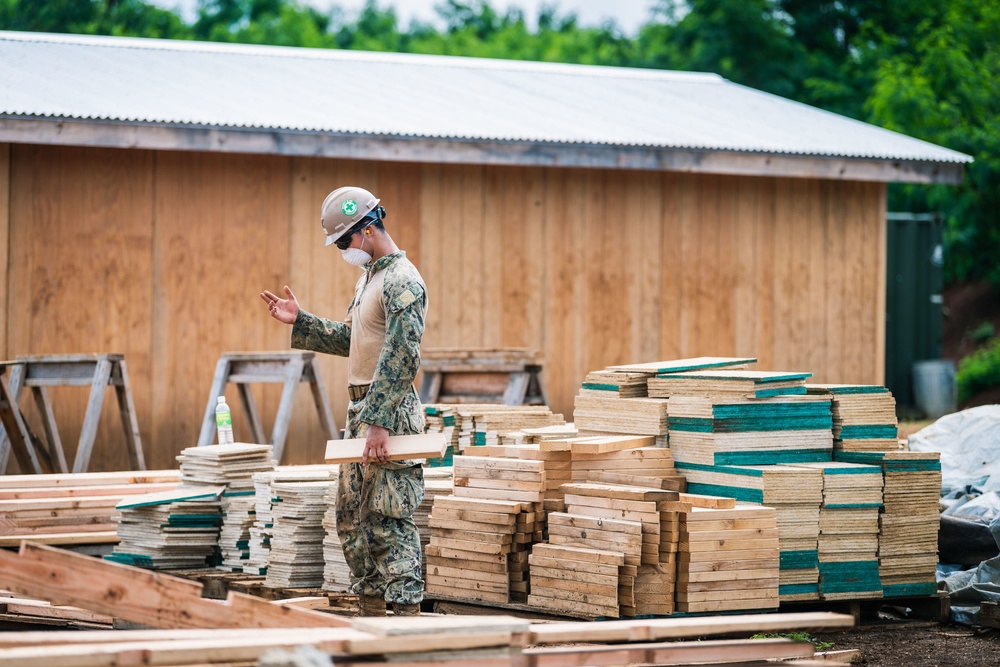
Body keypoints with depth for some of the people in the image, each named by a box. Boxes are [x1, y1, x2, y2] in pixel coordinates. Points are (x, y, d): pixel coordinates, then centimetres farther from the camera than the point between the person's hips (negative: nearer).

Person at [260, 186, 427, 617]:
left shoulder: (402, 283, -15)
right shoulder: (368, 277, 18)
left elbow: (401, 359, -22)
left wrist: (379, 423, -26)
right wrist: (300, 322, 19)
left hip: (390, 412, -10)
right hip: (361, 409, 10)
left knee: (390, 518, -11)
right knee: (351, 515, 12)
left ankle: (407, 611, -10)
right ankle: (371, 610, 19)